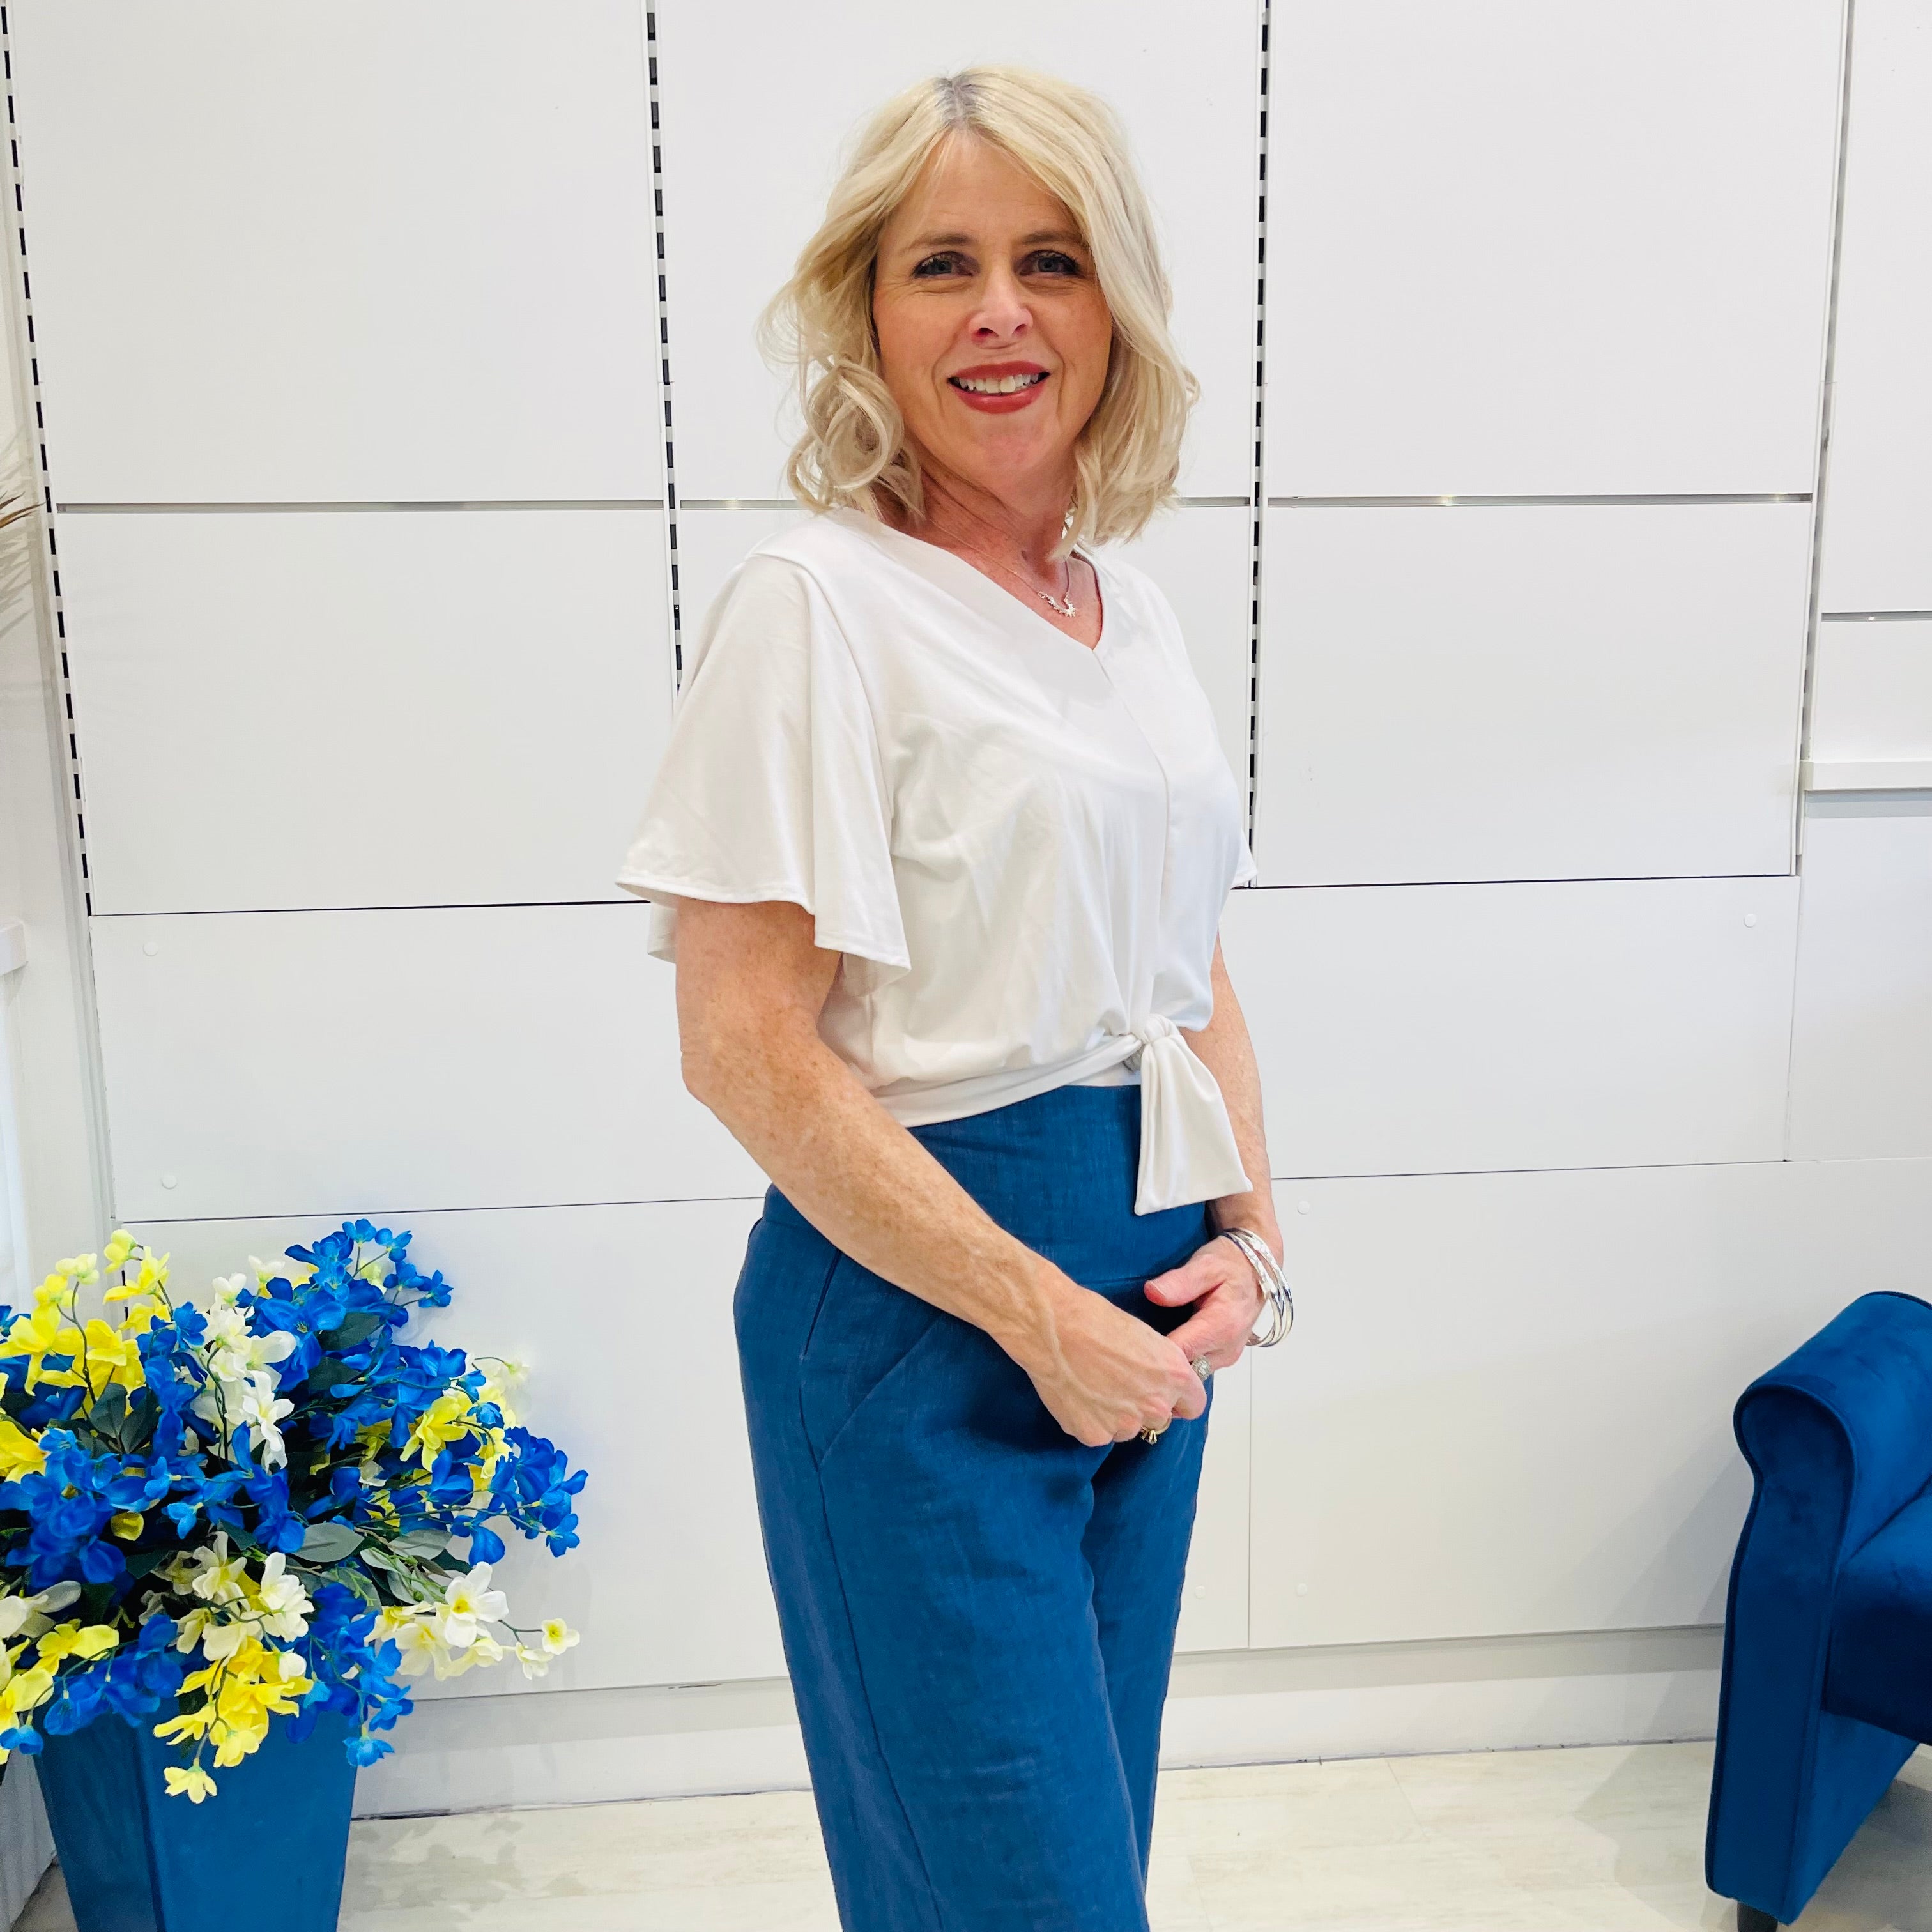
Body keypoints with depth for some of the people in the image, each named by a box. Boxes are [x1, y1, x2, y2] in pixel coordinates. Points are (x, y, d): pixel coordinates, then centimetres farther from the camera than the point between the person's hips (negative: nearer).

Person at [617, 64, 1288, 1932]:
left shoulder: (1131, 609, 9)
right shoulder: (816, 604, -13)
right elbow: (747, 1050, -18)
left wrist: (1245, 1232, 0)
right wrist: (1037, 1311, -16)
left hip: (1148, 1303, 7)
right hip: (912, 1306, -7)